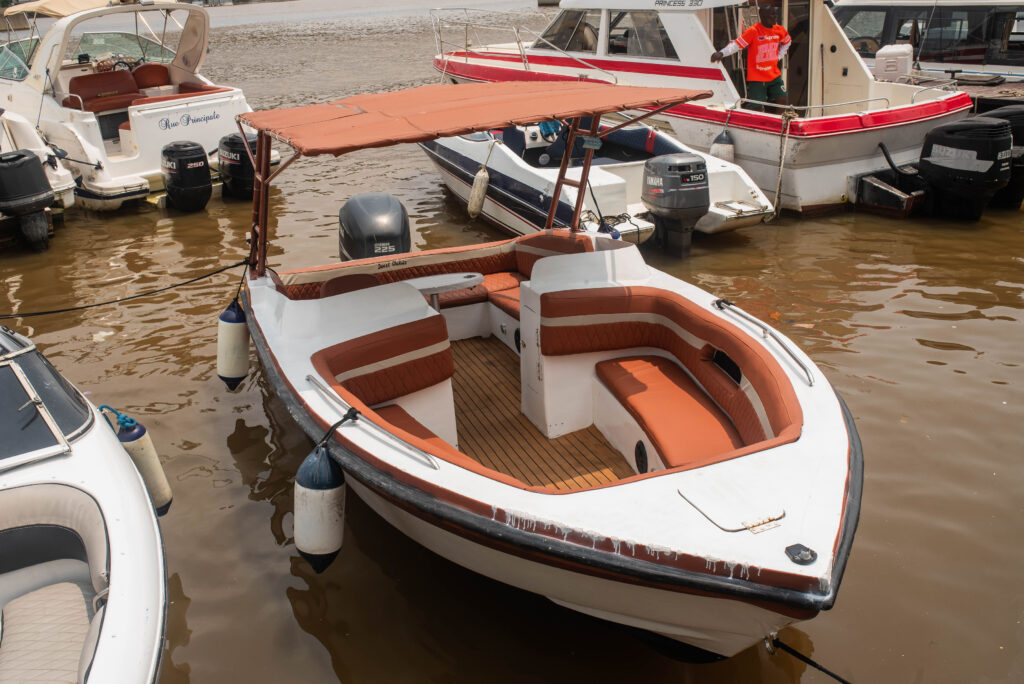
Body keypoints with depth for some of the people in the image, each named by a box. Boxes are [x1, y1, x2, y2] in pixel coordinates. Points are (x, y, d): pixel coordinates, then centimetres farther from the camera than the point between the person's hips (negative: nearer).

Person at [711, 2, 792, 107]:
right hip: (756, 78, -5)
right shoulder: (753, 31, -12)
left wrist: (779, 57, 13)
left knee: (782, 101, -4)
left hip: (774, 76, 5)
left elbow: (787, 42, 27)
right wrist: (721, 53, -33)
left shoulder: (780, 31, 5)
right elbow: (737, 44, -17)